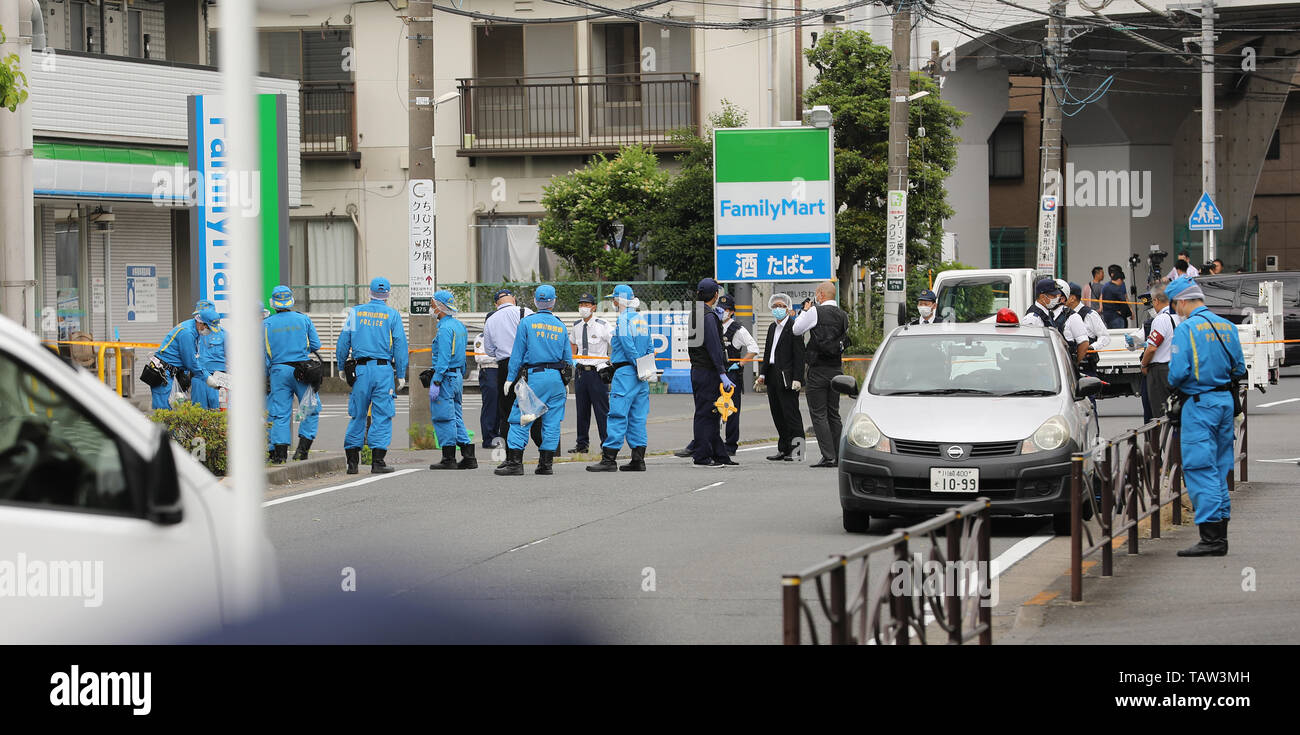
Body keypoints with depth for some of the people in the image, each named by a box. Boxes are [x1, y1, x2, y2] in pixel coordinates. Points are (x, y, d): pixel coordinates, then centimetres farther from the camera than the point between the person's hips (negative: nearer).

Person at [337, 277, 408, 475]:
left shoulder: (355, 312, 7)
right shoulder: (392, 315, 1)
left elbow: (344, 341, 6)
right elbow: (400, 345, -2)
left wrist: (341, 368, 14)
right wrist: (401, 375, 1)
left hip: (361, 369, 2)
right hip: (384, 369, -2)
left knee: (357, 415, 9)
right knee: (382, 416, 0)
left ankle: (352, 461, 9)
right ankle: (377, 461, -5)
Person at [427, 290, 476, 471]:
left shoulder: (445, 328, -15)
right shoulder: (459, 326, 15)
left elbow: (443, 358, -20)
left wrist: (436, 383, -21)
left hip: (445, 376, -9)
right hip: (457, 377, 9)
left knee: (443, 419, -5)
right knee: (456, 418, 12)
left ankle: (449, 459, -4)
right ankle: (468, 457, 9)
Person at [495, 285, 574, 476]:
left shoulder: (527, 322, -1)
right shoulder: (561, 326, 10)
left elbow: (517, 354, -2)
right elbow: (568, 357, 12)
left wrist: (510, 378, 2)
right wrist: (567, 382, 20)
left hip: (534, 376, -4)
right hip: (557, 378, 4)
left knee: (520, 420, -2)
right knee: (552, 422, 7)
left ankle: (514, 462, -9)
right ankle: (546, 463, 6)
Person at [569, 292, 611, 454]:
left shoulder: (603, 325, -8)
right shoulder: (577, 326, 10)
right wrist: (572, 360, 18)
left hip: (597, 372, -5)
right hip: (581, 372, 5)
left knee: (602, 410, -5)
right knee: (582, 410, 9)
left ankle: (607, 444, 0)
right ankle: (582, 444, 17)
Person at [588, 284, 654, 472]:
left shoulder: (624, 319, -9)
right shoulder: (642, 319, 16)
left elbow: (628, 346, -17)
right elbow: (650, 347, 17)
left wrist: (639, 367, -14)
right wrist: (647, 368, 13)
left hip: (626, 372, -8)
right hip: (640, 376, 8)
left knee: (618, 414, -9)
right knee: (638, 417, 9)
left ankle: (609, 458, -12)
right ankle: (638, 459, 8)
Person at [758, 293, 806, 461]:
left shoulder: (794, 327, -9)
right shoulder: (772, 327, 17)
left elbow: (799, 354, -13)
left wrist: (796, 378, -19)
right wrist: (763, 374, 13)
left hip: (787, 378, -9)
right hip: (773, 377, 9)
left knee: (791, 414, -8)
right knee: (778, 416, 10)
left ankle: (796, 450, -5)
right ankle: (784, 449, 15)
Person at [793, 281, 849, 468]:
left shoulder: (815, 312, -11)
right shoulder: (843, 316, 7)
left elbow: (796, 330, -1)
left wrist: (805, 310, 14)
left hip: (818, 370, -6)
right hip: (836, 369, 6)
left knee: (818, 414, -4)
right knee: (833, 414, 12)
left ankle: (828, 456, -12)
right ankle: (837, 457, 11)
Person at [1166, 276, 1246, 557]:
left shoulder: (1187, 329, -11)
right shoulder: (1227, 327, 10)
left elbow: (1178, 372, -18)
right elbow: (1240, 369, 12)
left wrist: (1173, 384, 3)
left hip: (1199, 404, -7)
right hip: (1226, 401, 7)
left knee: (1199, 470, -7)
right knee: (1218, 470, 14)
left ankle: (1211, 538, -13)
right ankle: (1220, 533, 15)